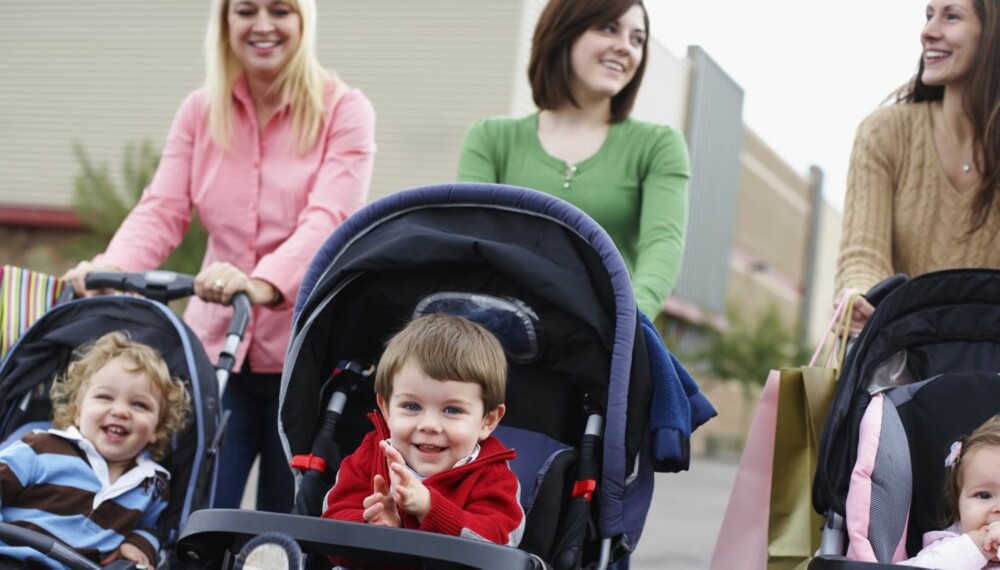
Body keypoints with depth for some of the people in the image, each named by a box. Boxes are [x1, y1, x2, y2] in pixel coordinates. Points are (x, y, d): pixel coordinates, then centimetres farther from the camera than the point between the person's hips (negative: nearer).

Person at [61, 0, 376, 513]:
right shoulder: (200, 112, 9)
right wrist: (112, 267, -23)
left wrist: (263, 284, -37)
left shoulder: (343, 111, -3)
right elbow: (162, 210, -1)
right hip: (217, 343, 3)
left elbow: (328, 220, -18)